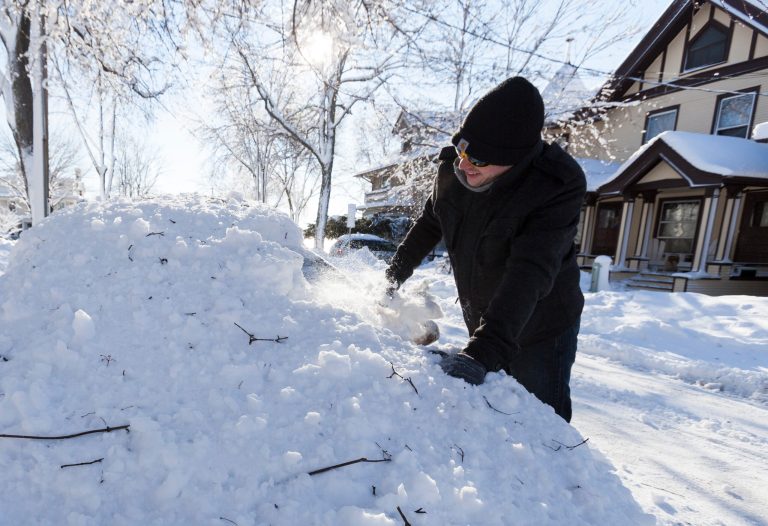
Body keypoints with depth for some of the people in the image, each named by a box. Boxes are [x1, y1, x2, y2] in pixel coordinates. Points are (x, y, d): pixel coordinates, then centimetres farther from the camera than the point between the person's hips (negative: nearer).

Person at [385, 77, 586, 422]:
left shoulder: (558, 187, -29)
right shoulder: (453, 166, -13)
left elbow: (528, 276, -38)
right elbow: (430, 223, 5)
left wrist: (482, 353, -46)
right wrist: (395, 273, 8)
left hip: (541, 328, -4)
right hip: (481, 322, 5)